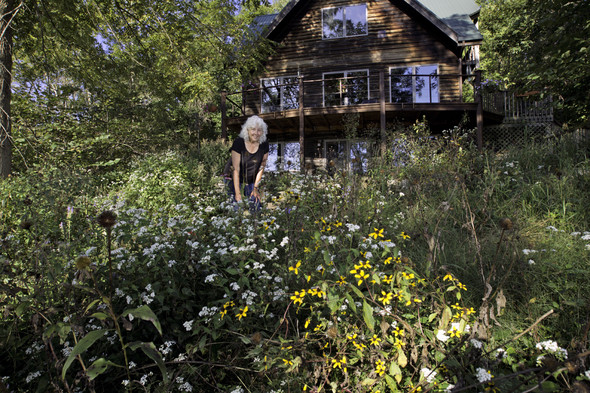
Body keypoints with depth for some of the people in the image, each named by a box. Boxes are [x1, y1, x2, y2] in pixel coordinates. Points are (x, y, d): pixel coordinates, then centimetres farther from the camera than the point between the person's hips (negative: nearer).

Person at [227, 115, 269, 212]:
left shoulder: (264, 144, -10)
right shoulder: (239, 142, -21)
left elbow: (261, 167, -1)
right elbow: (236, 169, -22)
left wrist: (256, 187, -3)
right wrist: (237, 192, -25)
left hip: (252, 181, 3)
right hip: (236, 181, -3)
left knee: (255, 208, -3)